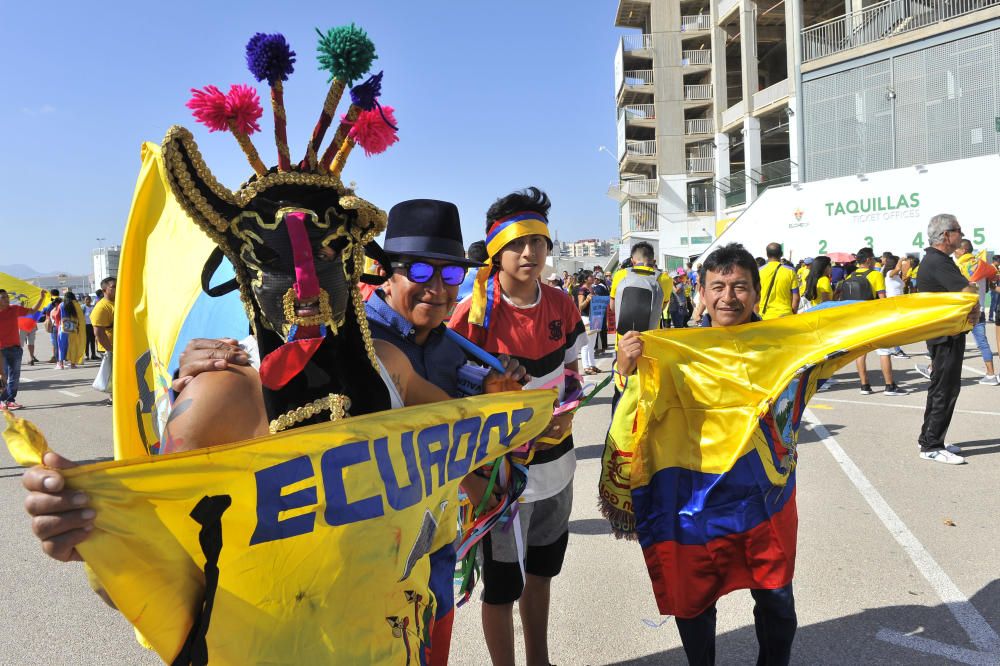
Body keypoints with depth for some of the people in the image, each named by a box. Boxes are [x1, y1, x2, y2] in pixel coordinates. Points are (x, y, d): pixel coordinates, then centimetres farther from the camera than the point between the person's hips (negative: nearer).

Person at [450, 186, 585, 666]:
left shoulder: (561, 305, -1)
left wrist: (566, 408, -7)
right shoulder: (475, 312, -18)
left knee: (541, 569, 24)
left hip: (555, 461, 6)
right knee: (501, 585, 10)